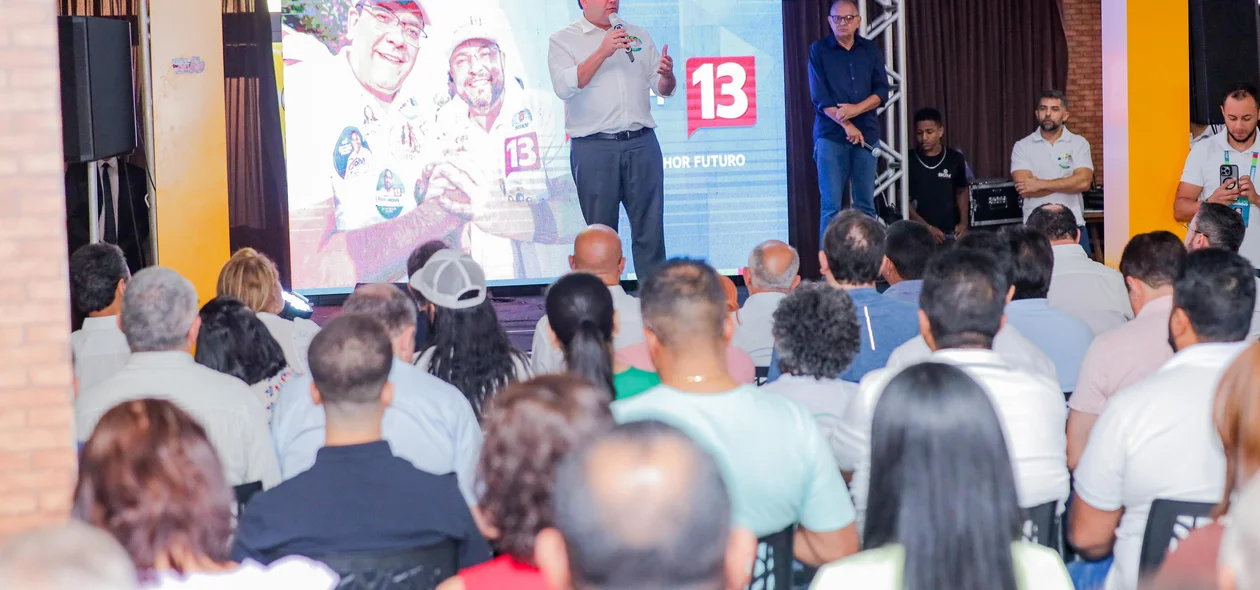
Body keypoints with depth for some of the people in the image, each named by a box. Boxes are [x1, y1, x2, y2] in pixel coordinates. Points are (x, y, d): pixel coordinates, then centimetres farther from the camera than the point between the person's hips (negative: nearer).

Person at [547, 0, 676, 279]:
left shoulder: (639, 35, 17)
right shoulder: (563, 39, 4)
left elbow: (663, 88, 17)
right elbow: (564, 87, -12)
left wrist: (667, 75, -7)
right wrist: (602, 52, -17)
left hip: (642, 143, 3)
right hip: (594, 148, -3)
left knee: (650, 228, 1)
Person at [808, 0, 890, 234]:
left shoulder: (871, 50, 10)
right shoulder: (819, 50, 2)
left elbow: (882, 91, 3)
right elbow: (820, 98, -4)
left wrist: (856, 109, -14)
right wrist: (847, 125, -12)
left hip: (866, 134, 3)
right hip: (831, 135, -3)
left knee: (865, 205, 2)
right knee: (831, 205, -7)